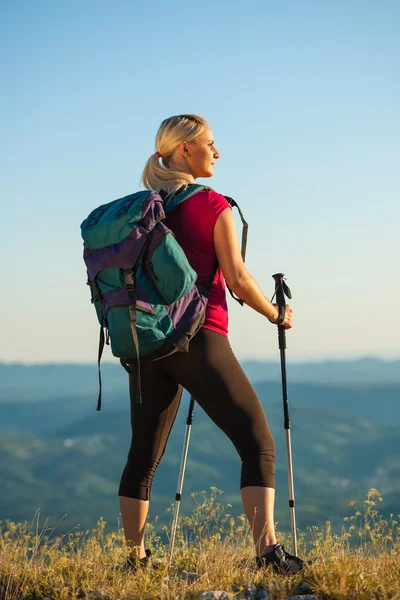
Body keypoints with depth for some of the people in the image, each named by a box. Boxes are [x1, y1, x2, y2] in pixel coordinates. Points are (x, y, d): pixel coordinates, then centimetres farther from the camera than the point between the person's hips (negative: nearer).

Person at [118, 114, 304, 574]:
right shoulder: (213, 206, -4)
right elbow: (237, 280, -7)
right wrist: (277, 315, 9)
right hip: (199, 340, -6)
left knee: (143, 454, 14)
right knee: (257, 444, -4)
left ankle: (135, 555, 18)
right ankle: (266, 548, -17)